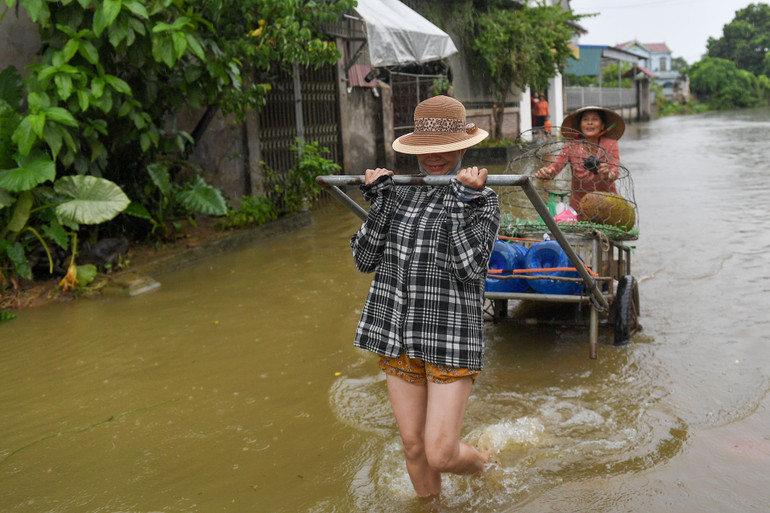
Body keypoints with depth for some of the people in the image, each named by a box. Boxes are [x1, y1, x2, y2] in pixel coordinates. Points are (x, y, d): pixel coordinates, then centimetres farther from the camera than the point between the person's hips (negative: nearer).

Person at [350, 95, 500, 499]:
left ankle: (479, 460, 31)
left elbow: (470, 267, -15)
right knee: (413, 447, 14)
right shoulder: (400, 193, 8)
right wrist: (378, 200, -5)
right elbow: (365, 260, 2)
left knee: (440, 455, -4)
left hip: (450, 340, -4)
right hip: (396, 336, 4)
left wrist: (464, 201, -19)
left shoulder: (482, 199, -2)